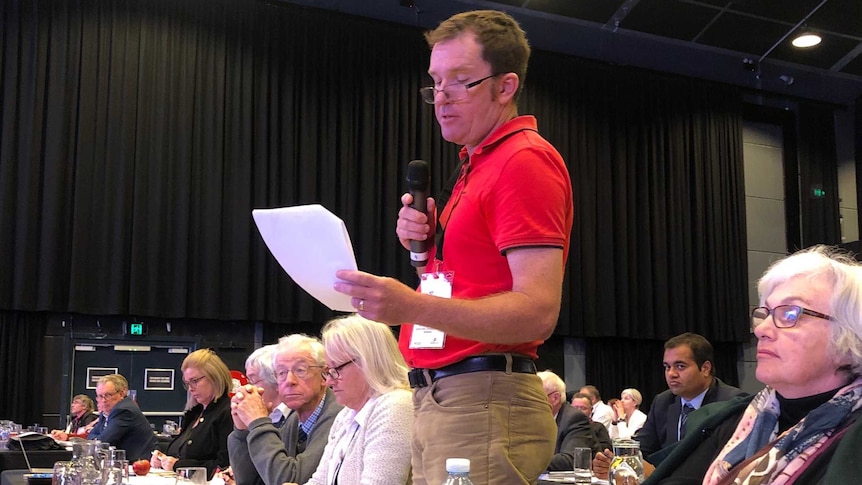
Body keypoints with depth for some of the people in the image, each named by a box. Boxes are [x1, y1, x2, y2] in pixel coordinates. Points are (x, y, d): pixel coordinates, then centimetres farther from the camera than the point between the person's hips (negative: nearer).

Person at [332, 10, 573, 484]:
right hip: (438, 400, 9)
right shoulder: (478, 165, 18)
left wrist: (413, 306, -32)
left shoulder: (525, 160, -11)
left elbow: (538, 311, -21)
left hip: (484, 405, -9)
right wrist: (426, 247, 4)